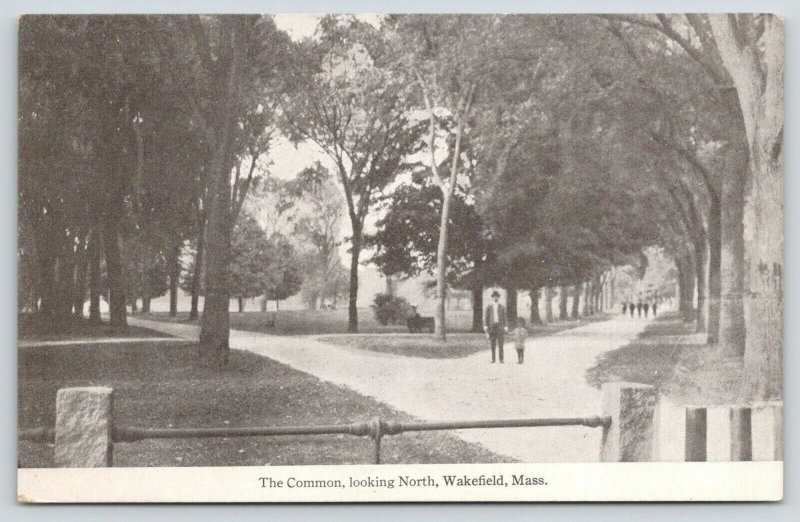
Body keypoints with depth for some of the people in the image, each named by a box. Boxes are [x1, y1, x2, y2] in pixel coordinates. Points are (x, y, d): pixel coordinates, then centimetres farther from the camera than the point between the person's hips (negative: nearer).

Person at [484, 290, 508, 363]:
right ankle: (493, 359, 12)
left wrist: (506, 326, -3)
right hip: (491, 326, 1)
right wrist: (485, 326, -8)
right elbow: (485, 317, 4)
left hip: (500, 326, -1)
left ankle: (501, 359, -9)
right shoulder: (489, 307, 8)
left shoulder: (502, 307, 9)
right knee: (492, 344, 4)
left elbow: (504, 318, 7)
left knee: (500, 344, -9)